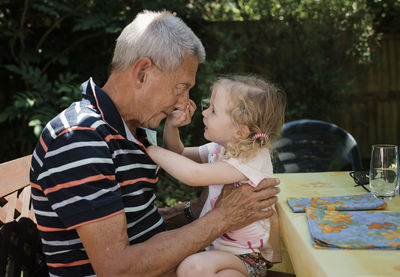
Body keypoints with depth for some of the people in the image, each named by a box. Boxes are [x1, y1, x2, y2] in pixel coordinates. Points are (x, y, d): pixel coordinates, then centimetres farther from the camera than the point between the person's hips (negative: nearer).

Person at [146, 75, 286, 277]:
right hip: (215, 241, 9)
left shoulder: (253, 159, -25)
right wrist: (171, 126, -3)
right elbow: (179, 154, 17)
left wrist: (150, 149, -22)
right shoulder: (219, 148, 3)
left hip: (246, 255, -9)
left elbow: (193, 175, -34)